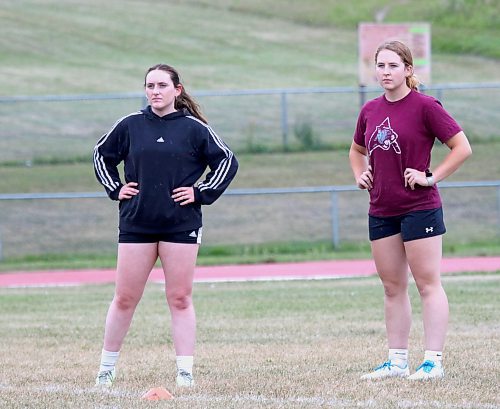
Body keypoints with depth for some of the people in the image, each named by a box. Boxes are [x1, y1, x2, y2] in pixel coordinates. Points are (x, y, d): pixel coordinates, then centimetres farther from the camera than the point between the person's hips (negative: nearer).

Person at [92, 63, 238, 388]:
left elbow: (227, 161, 6)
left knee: (180, 300, 0)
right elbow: (102, 155, 21)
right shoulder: (130, 126, 5)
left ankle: (185, 371, 3)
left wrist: (201, 193, -1)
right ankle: (107, 367, 15)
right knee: (125, 299, 3)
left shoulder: (194, 128, 0)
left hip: (181, 225, -1)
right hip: (136, 224, 1)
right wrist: (115, 188, 9)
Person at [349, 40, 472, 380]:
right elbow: (357, 150, 28)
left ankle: (434, 361, -3)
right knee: (393, 288, 10)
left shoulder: (425, 106, -10)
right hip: (381, 210, 7)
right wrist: (360, 176, 10)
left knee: (428, 285, -3)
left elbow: (462, 147, -10)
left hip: (420, 208, -7)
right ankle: (397, 361, 15)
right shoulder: (370, 111, 9)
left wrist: (431, 177, -14)